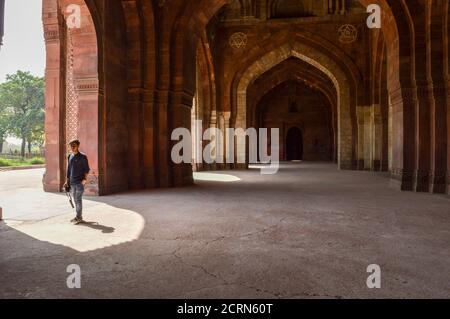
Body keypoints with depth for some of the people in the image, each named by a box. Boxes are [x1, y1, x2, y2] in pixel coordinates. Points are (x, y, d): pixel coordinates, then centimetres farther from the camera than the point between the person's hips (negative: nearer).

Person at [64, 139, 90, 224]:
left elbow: (87, 169, -6)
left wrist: (85, 178, -17)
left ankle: (79, 217, 0)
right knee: (75, 200, 11)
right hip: (72, 182, 6)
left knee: (78, 199, -6)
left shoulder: (82, 157, -6)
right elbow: (69, 169, 18)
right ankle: (78, 216, 20)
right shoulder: (70, 156, 12)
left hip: (80, 182, -6)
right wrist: (67, 181, 17)